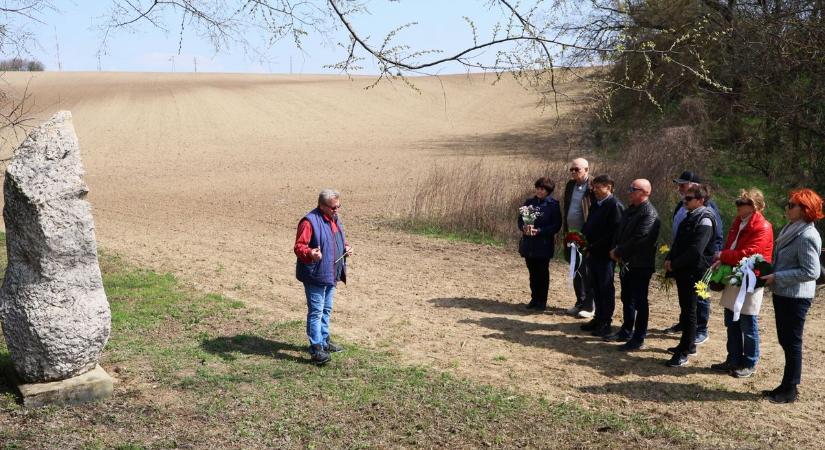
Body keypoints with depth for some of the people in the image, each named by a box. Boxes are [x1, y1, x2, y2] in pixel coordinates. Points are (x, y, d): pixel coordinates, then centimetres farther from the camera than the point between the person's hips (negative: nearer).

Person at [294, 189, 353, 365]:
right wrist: (310, 254, -41)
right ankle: (316, 349, -3)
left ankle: (324, 341, 34)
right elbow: (299, 247, -21)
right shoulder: (309, 221, -18)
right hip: (315, 276, -9)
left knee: (326, 310, 20)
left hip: (331, 276, 9)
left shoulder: (335, 219, 10)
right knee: (316, 312, -6)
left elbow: (340, 240, 24)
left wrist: (346, 248, 3)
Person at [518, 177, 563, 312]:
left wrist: (539, 231, -20)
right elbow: (520, 219, 9)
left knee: (542, 273, 5)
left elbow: (556, 225, -10)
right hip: (528, 244, 4)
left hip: (544, 245, -4)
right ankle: (534, 299, 23)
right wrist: (524, 227, -13)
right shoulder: (529, 202, 8)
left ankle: (542, 301, 15)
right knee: (532, 273, 12)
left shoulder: (553, 204, -6)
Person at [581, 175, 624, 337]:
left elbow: (614, 232, -19)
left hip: (605, 255, -8)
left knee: (606, 288, 1)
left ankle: (606, 322, 9)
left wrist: (593, 247, -18)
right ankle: (598, 318, 24)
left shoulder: (615, 206, -13)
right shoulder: (595, 205, 14)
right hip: (592, 253, 8)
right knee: (596, 287, 14)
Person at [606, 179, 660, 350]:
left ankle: (639, 339, 8)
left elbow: (639, 240, -24)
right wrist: (616, 251, -1)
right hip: (626, 262, 9)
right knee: (627, 299, 18)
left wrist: (618, 252, -15)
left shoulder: (649, 214, -18)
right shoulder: (630, 210, 12)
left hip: (640, 265, -9)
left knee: (639, 302, 0)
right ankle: (626, 331, 32)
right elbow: (619, 232, 16)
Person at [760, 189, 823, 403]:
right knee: (785, 341, 16)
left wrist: (777, 277, -21)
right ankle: (786, 385, 27)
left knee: (792, 342, 2)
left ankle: (790, 390, 14)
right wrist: (770, 270, 5)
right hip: (783, 294, 9)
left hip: (796, 297, -9)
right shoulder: (791, 229, 9)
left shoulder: (807, 236, -20)